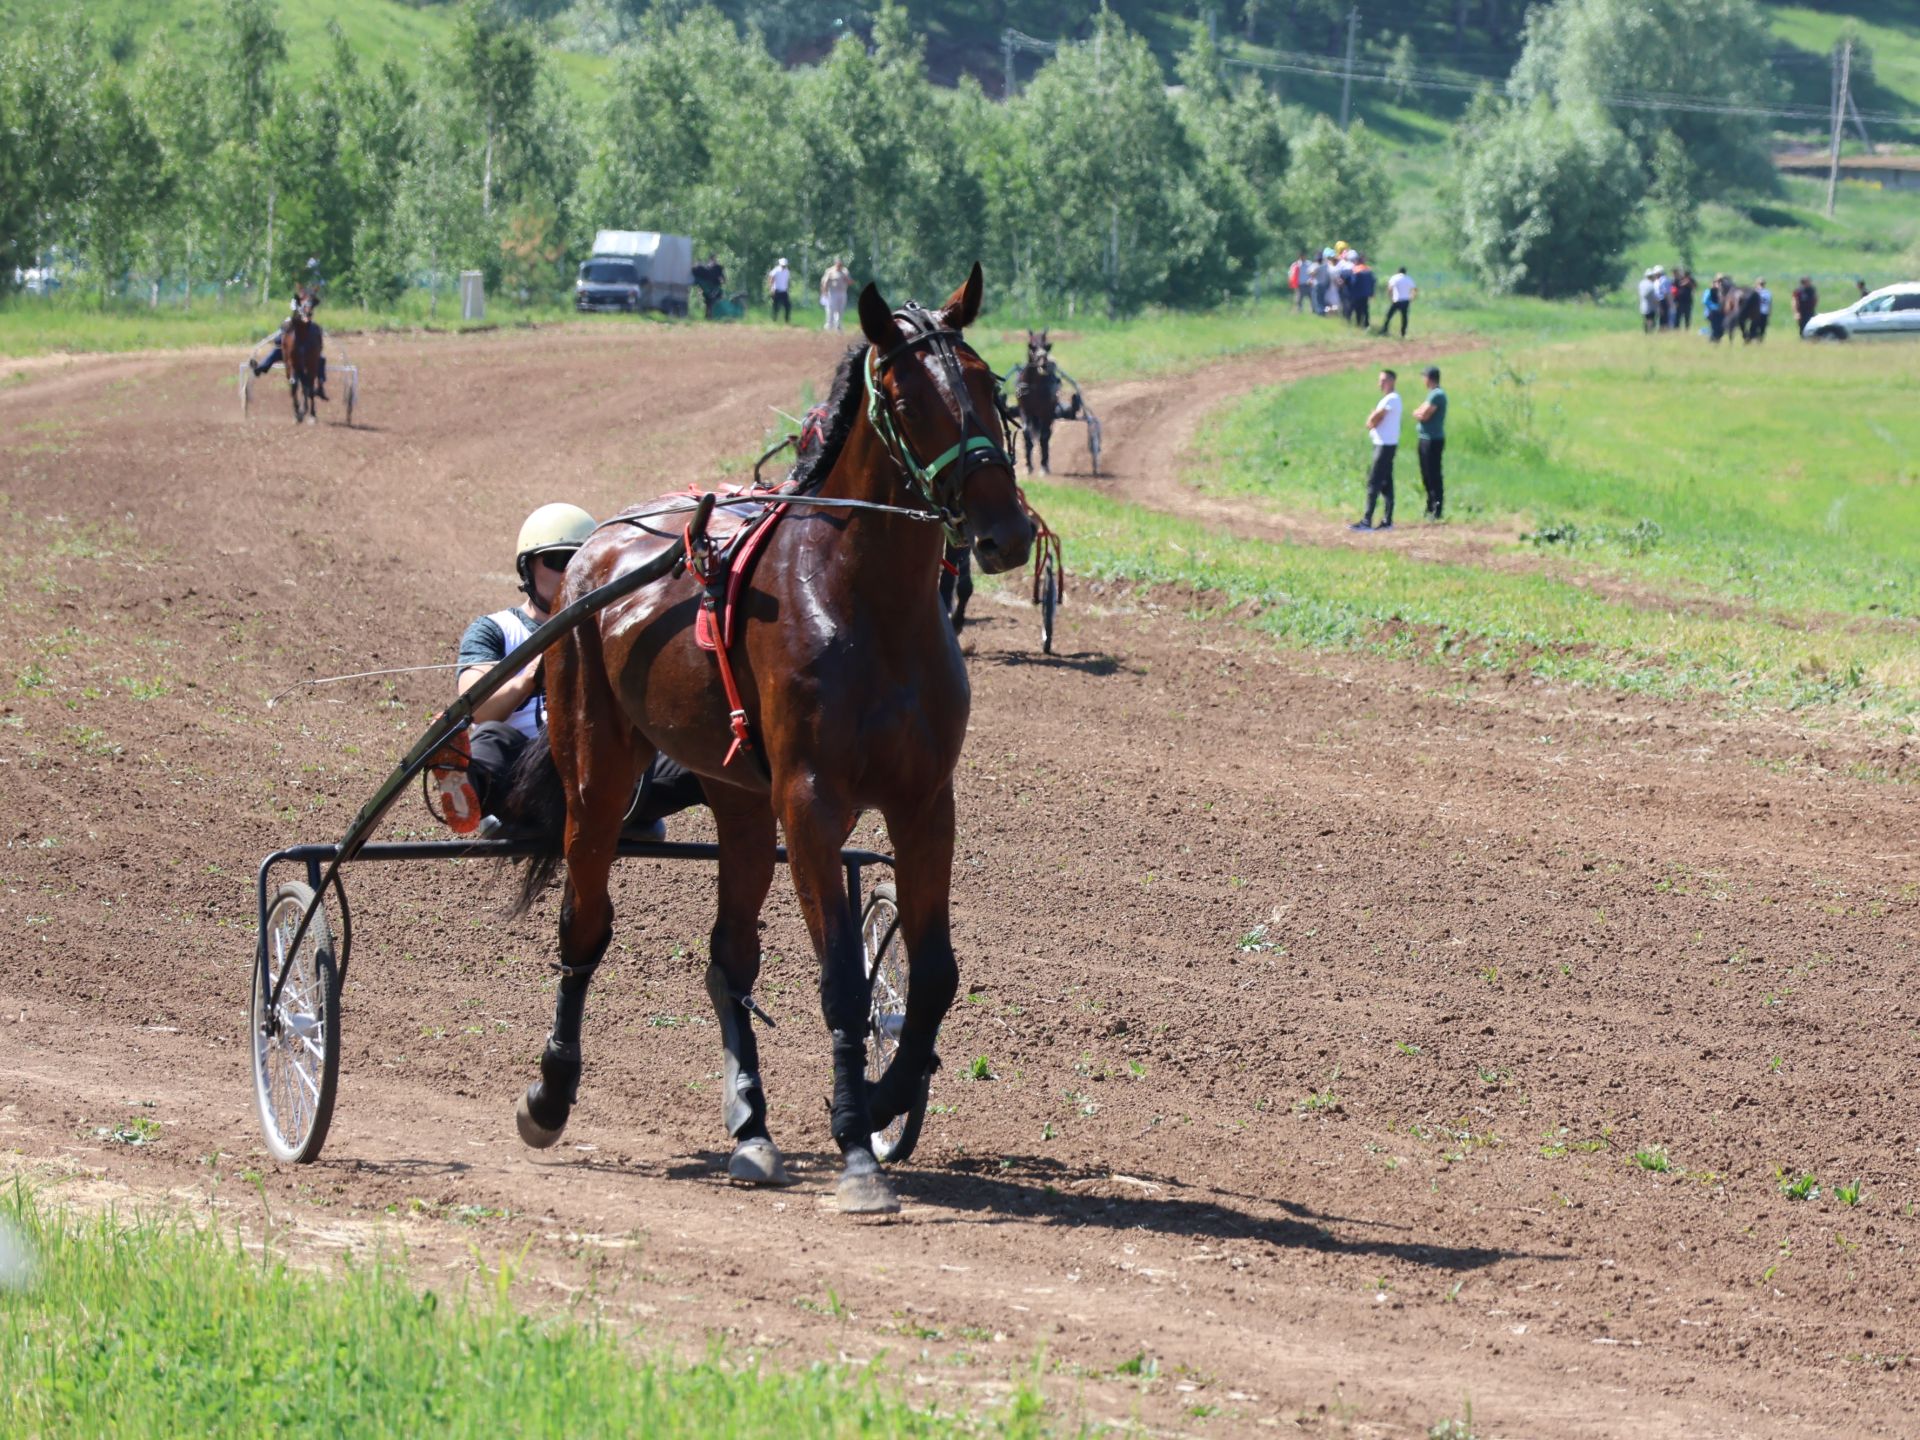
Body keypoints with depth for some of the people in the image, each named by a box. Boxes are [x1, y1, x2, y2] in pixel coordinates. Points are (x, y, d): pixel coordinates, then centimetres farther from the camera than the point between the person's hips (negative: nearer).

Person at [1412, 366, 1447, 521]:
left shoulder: (1436, 395, -15)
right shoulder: (1433, 394, 17)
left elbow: (1424, 415, -20)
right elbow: (1422, 414, 15)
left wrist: (1417, 413, -1)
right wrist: (1420, 413, -6)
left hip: (1433, 440, -10)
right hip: (1426, 439, 10)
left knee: (1433, 475, -9)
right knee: (1427, 475, 16)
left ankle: (1436, 509, -9)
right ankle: (1431, 507, 24)